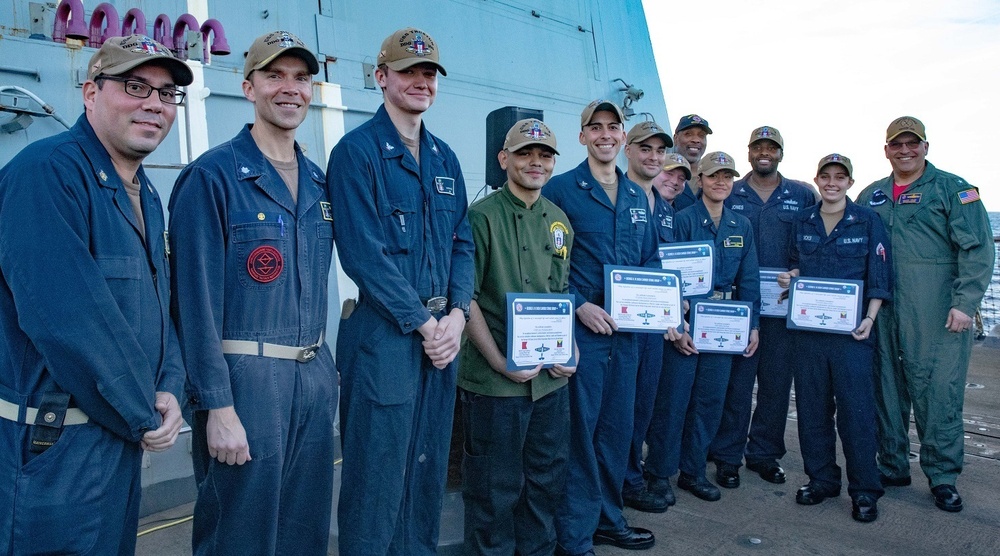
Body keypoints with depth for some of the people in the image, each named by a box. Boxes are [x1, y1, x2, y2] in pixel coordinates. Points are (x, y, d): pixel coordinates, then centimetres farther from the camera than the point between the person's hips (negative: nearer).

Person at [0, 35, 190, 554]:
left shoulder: (145, 197, 11)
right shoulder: (48, 171, -17)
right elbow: (65, 318, -26)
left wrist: (168, 390, -4)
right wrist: (144, 416, -16)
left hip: (123, 443, 8)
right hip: (52, 451, -8)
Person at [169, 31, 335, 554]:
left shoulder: (318, 181, 11)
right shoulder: (212, 176, -9)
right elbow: (197, 298, -13)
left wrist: (321, 367, 10)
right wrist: (217, 405, -15)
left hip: (316, 374, 6)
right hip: (246, 377, -6)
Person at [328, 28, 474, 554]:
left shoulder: (444, 158, 14)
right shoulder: (356, 151, -6)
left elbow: (462, 243, 12)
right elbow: (363, 252, -15)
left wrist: (456, 314, -3)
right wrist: (423, 321, -14)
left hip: (442, 332, 7)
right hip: (383, 335, -6)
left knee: (429, 466, 17)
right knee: (377, 474, 2)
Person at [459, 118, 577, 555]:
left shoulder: (560, 221, 11)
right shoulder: (483, 217, -9)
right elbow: (465, 297, -12)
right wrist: (500, 362, -17)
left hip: (553, 376, 7)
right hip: (496, 379, -6)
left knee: (548, 476, 18)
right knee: (496, 486, 7)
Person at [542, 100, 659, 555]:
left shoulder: (637, 197, 14)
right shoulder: (560, 189, -5)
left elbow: (651, 258, 20)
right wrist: (580, 305, -17)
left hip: (625, 330, 6)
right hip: (581, 328, -6)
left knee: (618, 429, 15)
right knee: (580, 432, 0)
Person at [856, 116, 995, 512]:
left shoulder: (953, 189, 2)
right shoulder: (871, 197, 15)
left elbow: (977, 250, -5)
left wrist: (964, 303, -14)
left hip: (937, 314, -4)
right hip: (883, 313, 5)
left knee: (938, 390, -3)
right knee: (887, 387, 9)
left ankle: (943, 476, 11)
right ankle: (892, 467, 22)